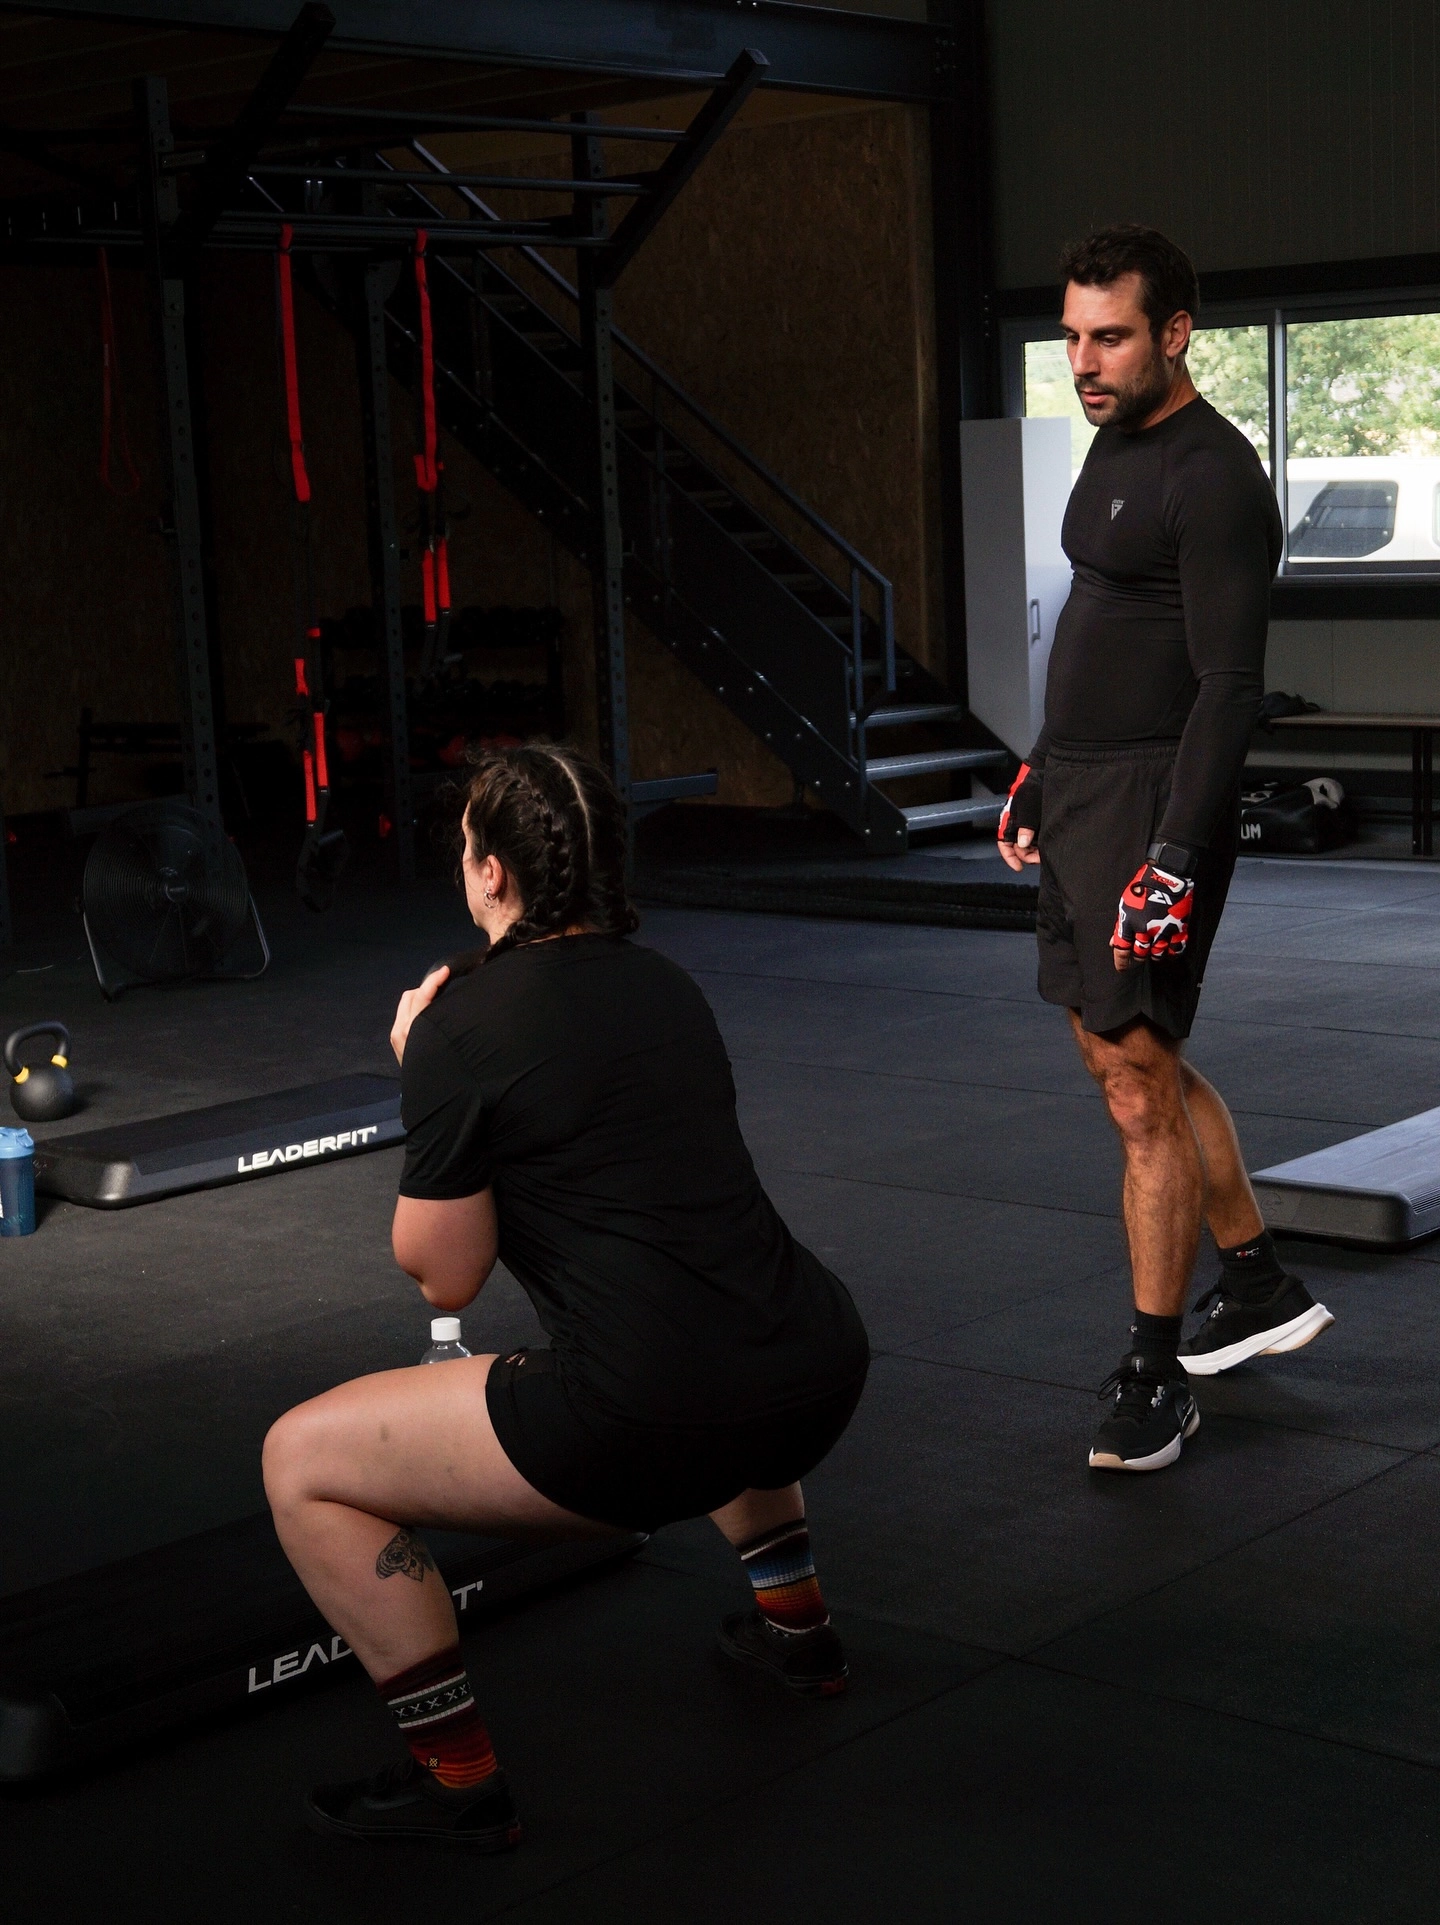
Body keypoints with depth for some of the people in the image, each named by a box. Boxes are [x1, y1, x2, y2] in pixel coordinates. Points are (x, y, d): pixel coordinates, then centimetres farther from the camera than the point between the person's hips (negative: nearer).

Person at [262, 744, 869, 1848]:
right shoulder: (665, 984, 15)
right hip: (823, 1383, 8)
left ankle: (457, 1777, 10)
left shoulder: (460, 1030, -7)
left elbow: (447, 1278, 1)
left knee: (304, 1464, 6)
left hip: (658, 1429, -8)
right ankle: (796, 1627, 43)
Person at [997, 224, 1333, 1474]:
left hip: (1155, 804, -10)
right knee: (1127, 1047, 17)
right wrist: (1040, 770, 25)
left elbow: (1230, 689, -20)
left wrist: (1176, 859, -26)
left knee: (1139, 1084, -8)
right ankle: (1260, 1288, 32)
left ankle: (1157, 1378, 2)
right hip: (1080, 793, 10)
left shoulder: (1213, 478, -16)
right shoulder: (1115, 444, 14)